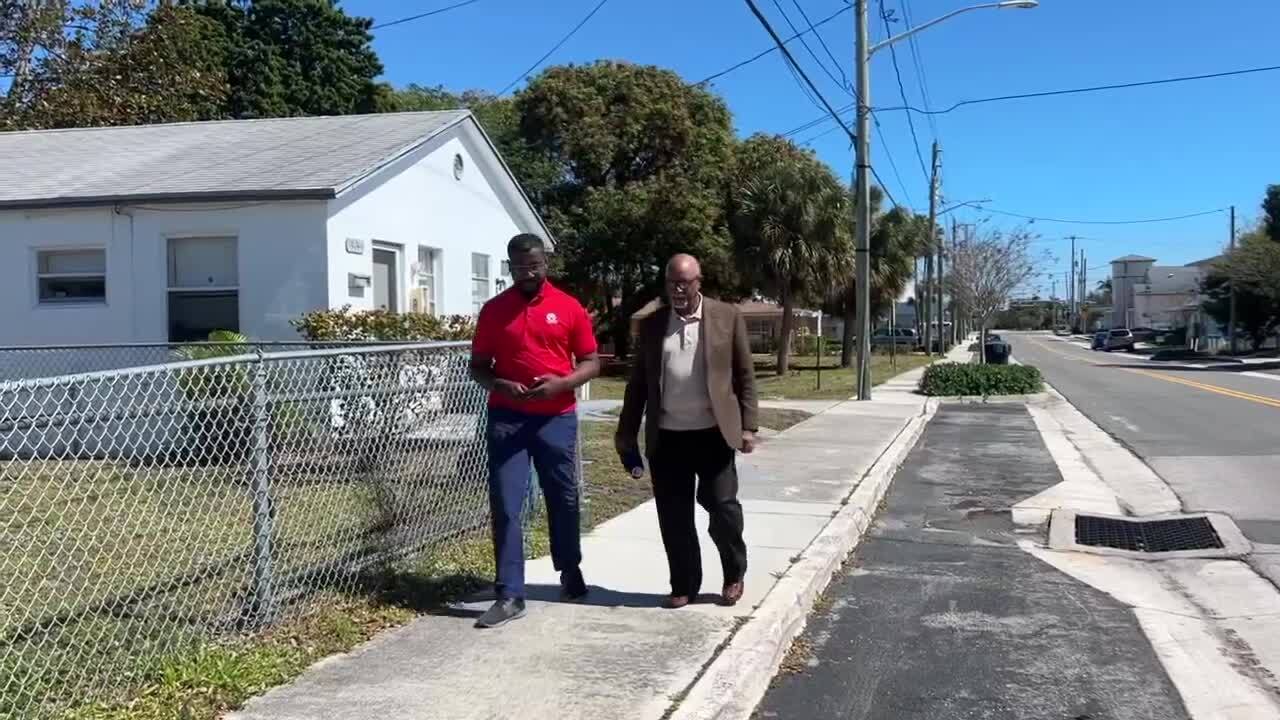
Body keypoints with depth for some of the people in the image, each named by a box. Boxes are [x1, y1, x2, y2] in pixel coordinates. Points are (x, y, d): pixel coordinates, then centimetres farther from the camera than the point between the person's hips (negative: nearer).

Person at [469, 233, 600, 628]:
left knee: (563, 498, 13)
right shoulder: (493, 310, 3)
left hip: (557, 418, 0)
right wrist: (499, 385, -14)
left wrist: (562, 383, -15)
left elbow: (591, 362, 4)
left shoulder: (569, 307, 1)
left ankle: (570, 570, 36)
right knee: (505, 506, -4)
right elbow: (477, 366, 7)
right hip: (506, 419, 0)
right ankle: (509, 595, 2)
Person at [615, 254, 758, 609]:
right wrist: (627, 431, 7)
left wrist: (748, 426, -4)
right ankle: (684, 584, 19)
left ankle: (734, 574, 24)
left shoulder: (727, 317, 1)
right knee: (674, 516, 5)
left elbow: (745, 375, 2)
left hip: (714, 433, -2)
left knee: (722, 506, 0)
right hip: (666, 437, 2)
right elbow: (638, 382, 11)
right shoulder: (651, 324, 8)